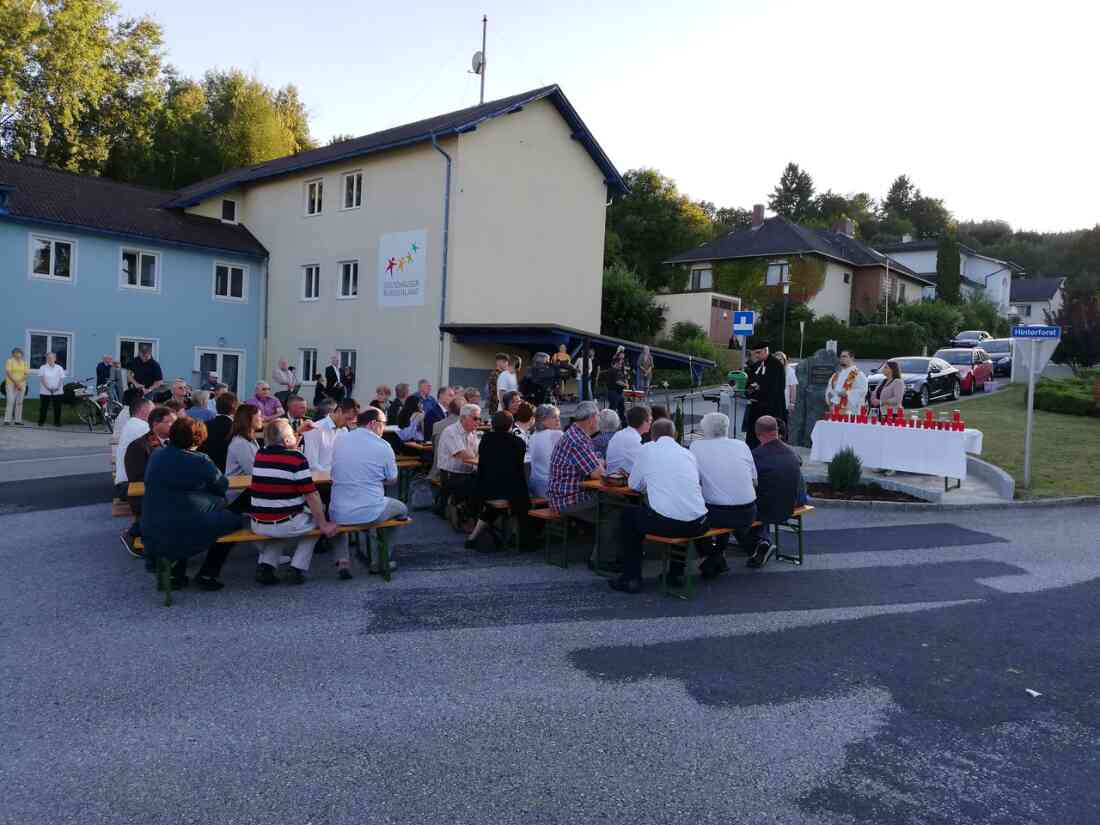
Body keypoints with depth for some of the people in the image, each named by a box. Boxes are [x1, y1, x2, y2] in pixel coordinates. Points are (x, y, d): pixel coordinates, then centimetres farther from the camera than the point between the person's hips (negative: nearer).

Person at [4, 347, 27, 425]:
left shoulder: (24, 363, 11)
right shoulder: (9, 361, -1)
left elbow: (26, 374, 5)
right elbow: (8, 373, -9)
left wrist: (19, 382, -11)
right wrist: (15, 382, -16)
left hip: (21, 385, 4)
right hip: (11, 384, -4)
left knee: (19, 402, 2)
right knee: (11, 402, -10)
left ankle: (18, 420, 4)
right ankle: (7, 420, -10)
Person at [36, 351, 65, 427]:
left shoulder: (59, 368, 7)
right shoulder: (43, 368, 3)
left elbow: (62, 379, 1)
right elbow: (42, 379, -6)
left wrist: (57, 387, -15)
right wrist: (48, 388, -19)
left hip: (57, 392, 1)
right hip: (45, 391, -1)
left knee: (57, 407, 2)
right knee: (43, 407, 1)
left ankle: (57, 422, 10)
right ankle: (41, 421, 12)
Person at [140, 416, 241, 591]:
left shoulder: (156, 455, 6)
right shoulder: (200, 460, -11)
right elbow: (223, 485, 0)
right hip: (187, 532, -6)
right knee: (234, 521, 15)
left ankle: (176, 572, 31)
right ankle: (207, 575, 13)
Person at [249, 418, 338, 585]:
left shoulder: (259, 455, 3)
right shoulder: (297, 459, -13)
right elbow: (311, 496, -15)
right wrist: (323, 525, -7)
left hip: (258, 525, 5)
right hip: (287, 525, -5)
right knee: (314, 520, 25)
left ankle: (265, 565, 17)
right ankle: (298, 569, 13)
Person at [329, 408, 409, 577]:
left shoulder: (340, 442, 6)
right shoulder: (383, 446, -7)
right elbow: (392, 479, 4)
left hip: (340, 515, 3)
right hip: (371, 513, -3)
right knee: (401, 509, 26)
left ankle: (342, 561, 18)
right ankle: (380, 561, 28)